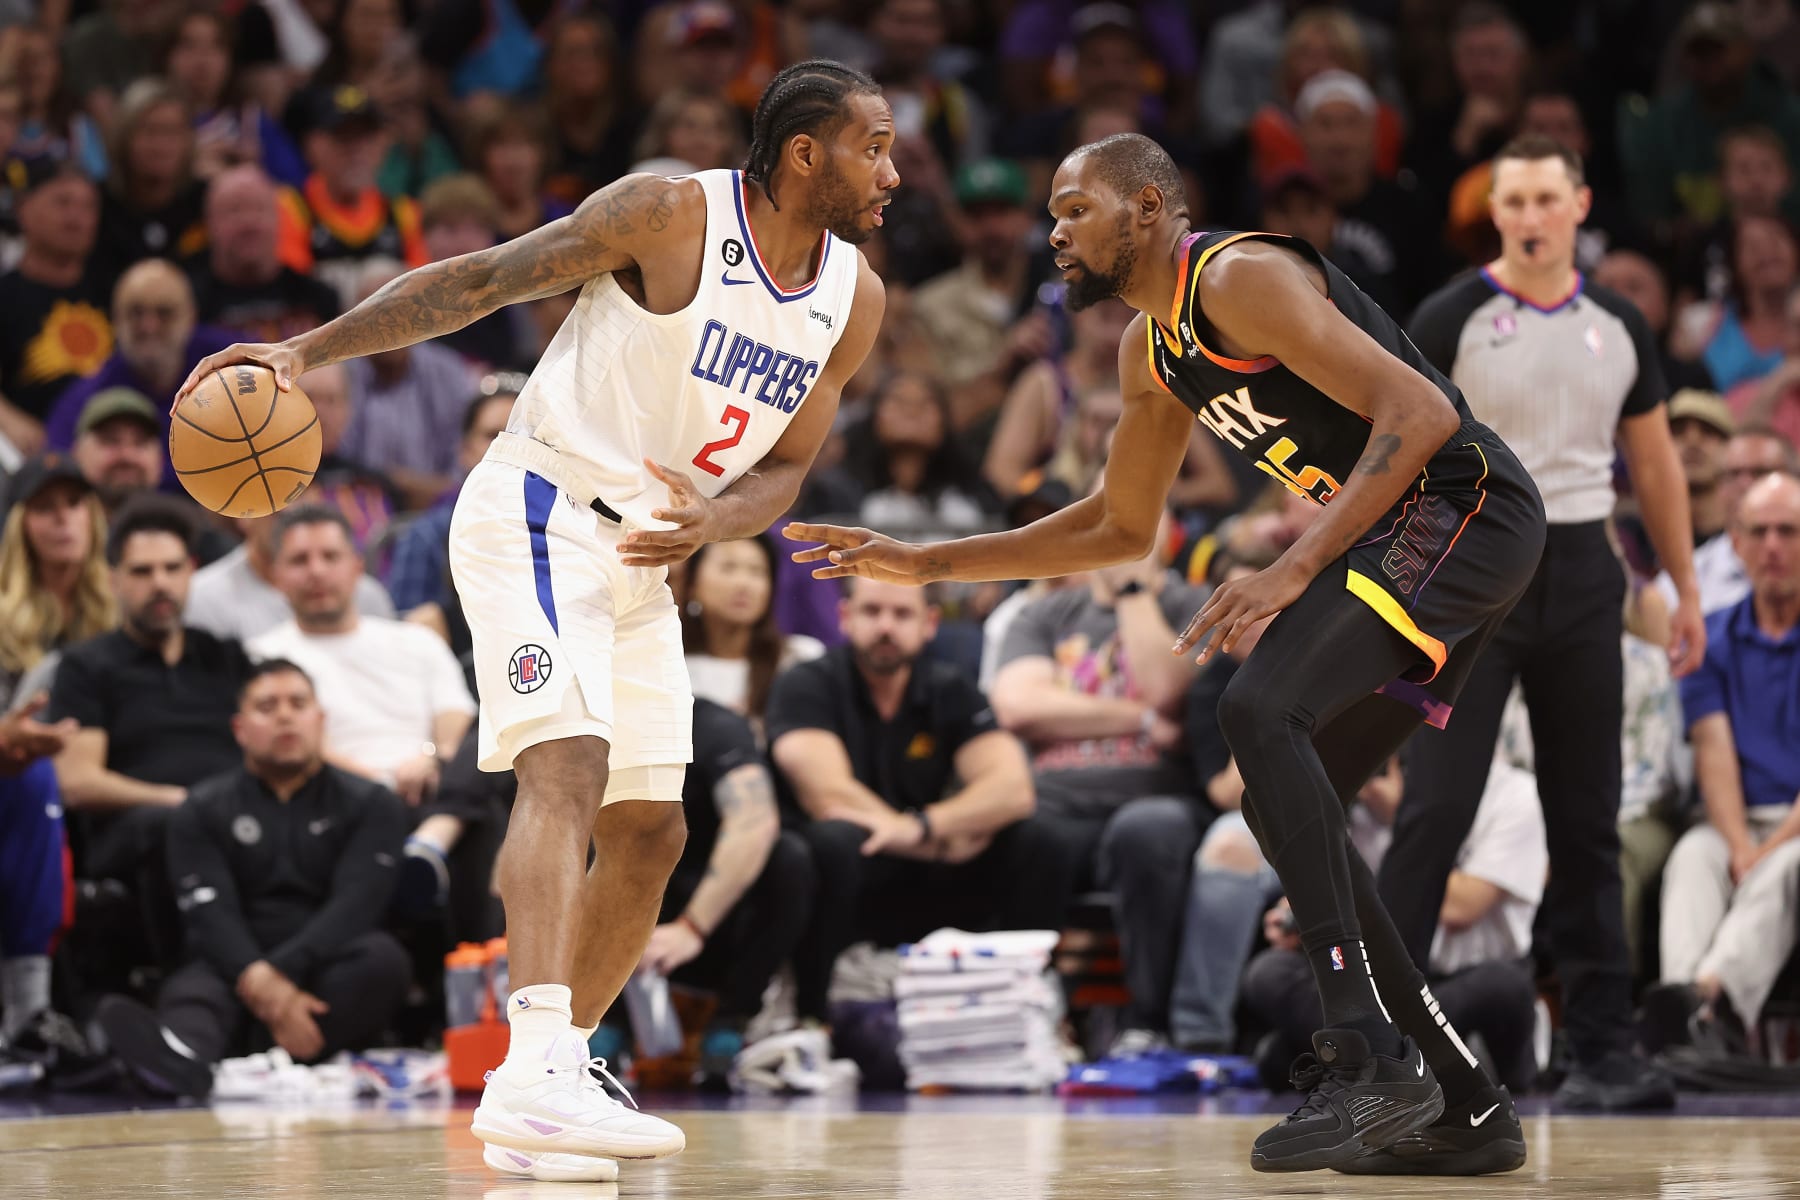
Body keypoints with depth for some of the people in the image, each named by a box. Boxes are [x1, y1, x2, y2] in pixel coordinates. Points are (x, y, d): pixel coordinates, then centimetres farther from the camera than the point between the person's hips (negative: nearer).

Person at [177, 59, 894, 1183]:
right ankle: (534, 1074, -39)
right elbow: (476, 281, -12)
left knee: (648, 836, 10)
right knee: (569, 766, -26)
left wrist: (711, 521, -15)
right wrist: (306, 350, -21)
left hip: (641, 556, 8)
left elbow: (785, 467, 8)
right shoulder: (673, 215, -15)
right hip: (538, 514, -8)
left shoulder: (856, 299, 4)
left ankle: (561, 1071, 23)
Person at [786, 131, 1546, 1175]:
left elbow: (1419, 412, -22)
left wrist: (1294, 570, -29)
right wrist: (929, 563, 25)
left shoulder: (1243, 277, -14)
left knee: (1260, 710, -26)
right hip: (1412, 536, 10)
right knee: (1292, 805, 9)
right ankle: (1468, 1107, 11)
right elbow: (1121, 528, 30)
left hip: (1464, 506, -10)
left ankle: (1366, 1053, -31)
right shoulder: (1150, 351, 17)